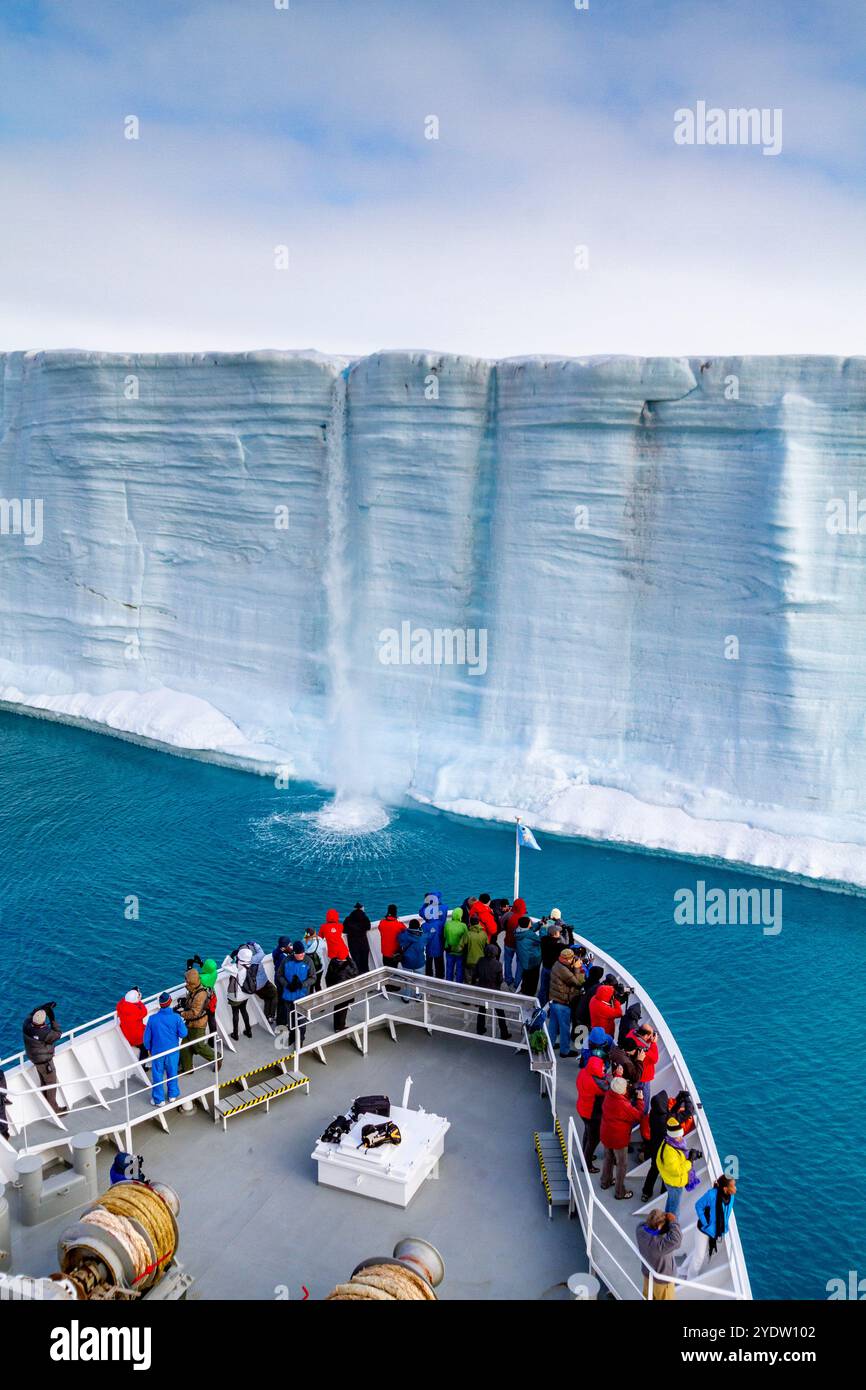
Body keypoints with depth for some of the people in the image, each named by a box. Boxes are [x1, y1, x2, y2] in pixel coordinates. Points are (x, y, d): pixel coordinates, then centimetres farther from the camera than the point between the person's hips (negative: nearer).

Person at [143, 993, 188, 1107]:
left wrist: (148, 1048, 12)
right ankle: (173, 1095, 33)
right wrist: (182, 1023, 5)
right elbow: (183, 1034, -13)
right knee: (172, 1073, 19)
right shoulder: (176, 1018, -17)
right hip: (172, 1051, 1)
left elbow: (147, 1037, -5)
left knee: (157, 1075, 13)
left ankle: (159, 1099, 21)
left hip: (157, 1051, 0)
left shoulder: (152, 1018, -14)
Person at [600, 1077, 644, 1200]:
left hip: (606, 1135, 7)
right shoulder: (623, 1105, -33)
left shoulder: (608, 1095, -14)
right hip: (619, 1138, -7)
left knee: (608, 1158, 28)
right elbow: (638, 1116, -18)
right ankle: (620, 1192, 26)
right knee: (621, 1164, 12)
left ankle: (606, 1181, 47)